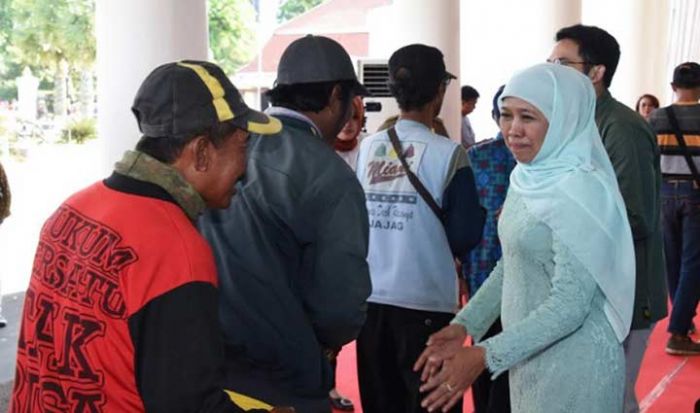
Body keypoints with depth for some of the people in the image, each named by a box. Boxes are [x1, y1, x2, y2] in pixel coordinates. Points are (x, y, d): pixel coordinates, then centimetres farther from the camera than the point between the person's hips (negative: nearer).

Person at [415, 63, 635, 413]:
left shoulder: (580, 190, -21)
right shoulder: (526, 178, 4)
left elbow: (570, 304, -23)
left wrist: (485, 356, -24)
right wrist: (464, 325, 2)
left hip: (573, 366, -8)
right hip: (529, 356, 8)